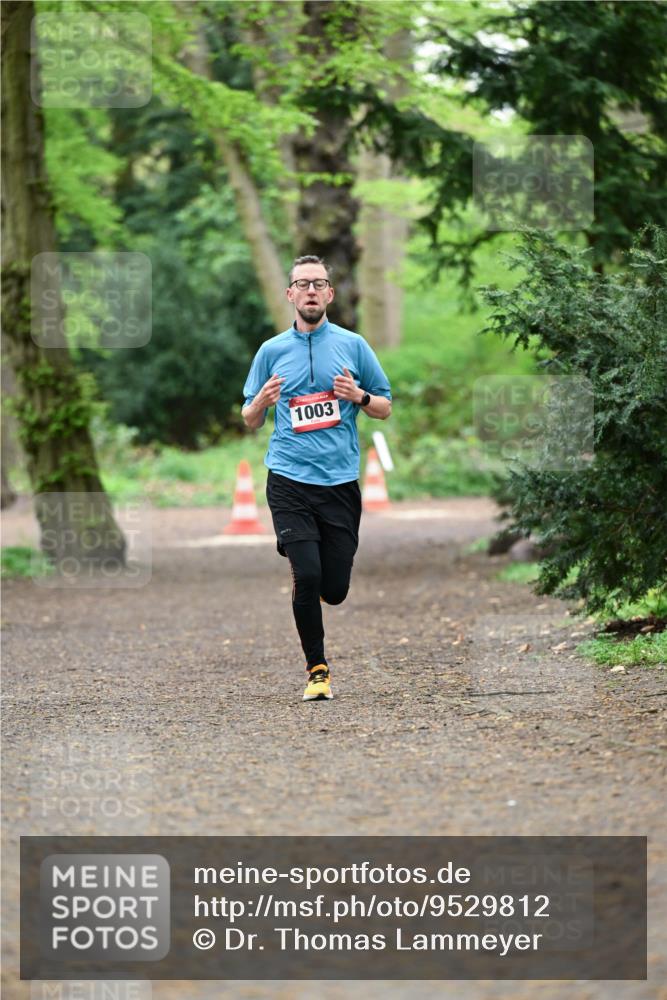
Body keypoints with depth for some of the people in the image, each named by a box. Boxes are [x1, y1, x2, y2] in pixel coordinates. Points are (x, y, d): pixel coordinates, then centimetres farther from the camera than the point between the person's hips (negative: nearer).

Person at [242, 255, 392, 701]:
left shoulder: (353, 345, 7)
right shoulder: (272, 351, 8)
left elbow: (386, 407, 12)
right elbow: (250, 421, 13)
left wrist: (359, 396, -9)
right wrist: (261, 402, -10)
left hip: (341, 481, 1)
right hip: (289, 480, -1)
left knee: (335, 590, 0)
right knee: (307, 576, -14)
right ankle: (317, 669, 3)